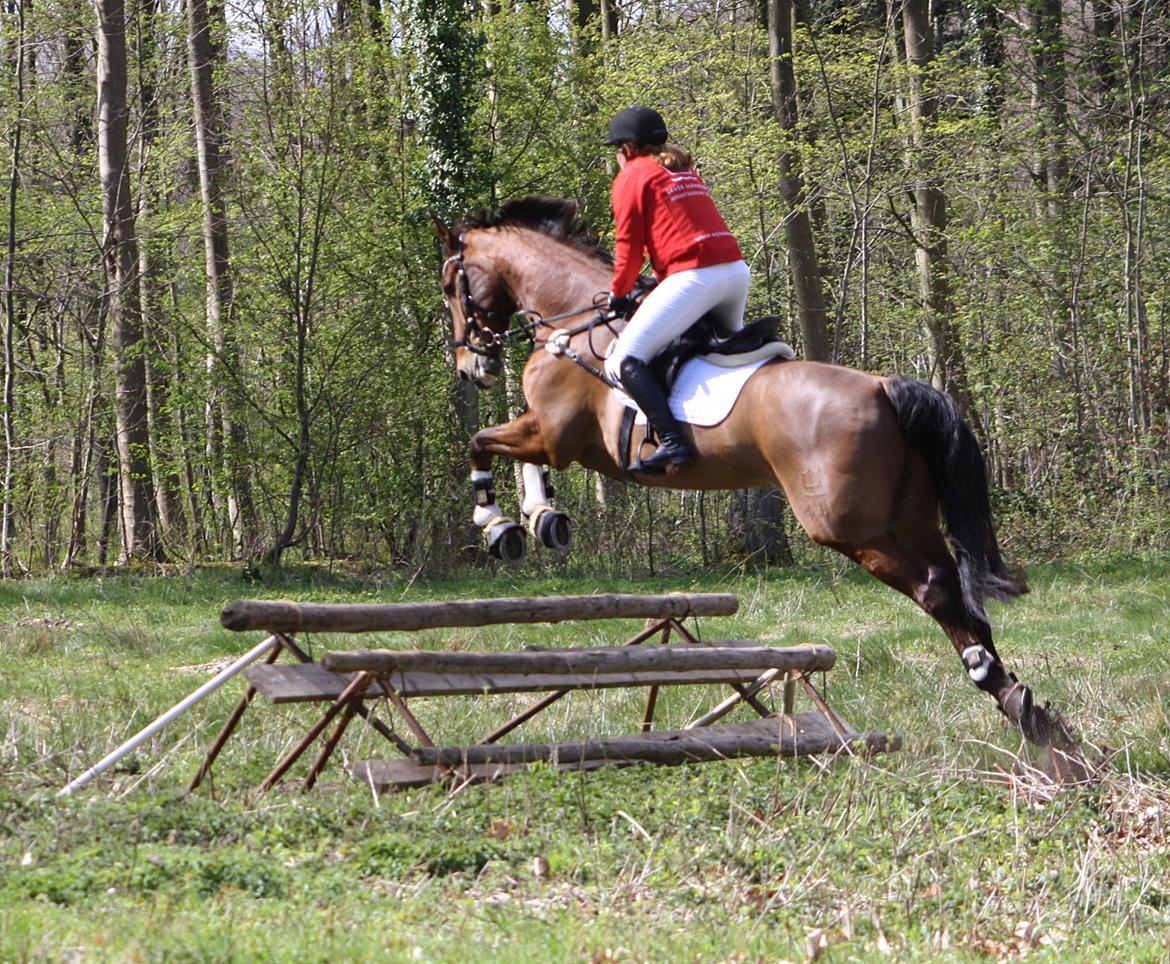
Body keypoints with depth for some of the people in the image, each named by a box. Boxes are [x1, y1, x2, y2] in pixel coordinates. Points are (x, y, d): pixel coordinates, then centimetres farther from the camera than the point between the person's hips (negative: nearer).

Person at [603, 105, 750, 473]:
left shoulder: (632, 176, 4)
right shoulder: (685, 170, 26)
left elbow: (629, 245, 0)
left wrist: (619, 293, 15)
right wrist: (658, 284, 35)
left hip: (693, 275, -8)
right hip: (736, 269, 8)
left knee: (625, 360, -10)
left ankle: (671, 440, -26)